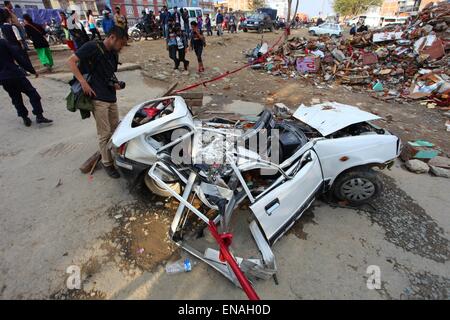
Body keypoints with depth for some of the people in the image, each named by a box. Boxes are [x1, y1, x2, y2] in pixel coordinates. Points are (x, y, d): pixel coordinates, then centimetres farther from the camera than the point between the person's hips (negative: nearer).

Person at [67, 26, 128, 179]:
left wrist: (116, 84, 5)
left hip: (111, 97, 7)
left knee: (116, 130, 15)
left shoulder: (113, 55, 15)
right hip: (98, 98, -7)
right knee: (105, 133, -3)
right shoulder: (93, 46, -7)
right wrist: (83, 82, -18)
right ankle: (107, 163, 11)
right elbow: (71, 61, -9)